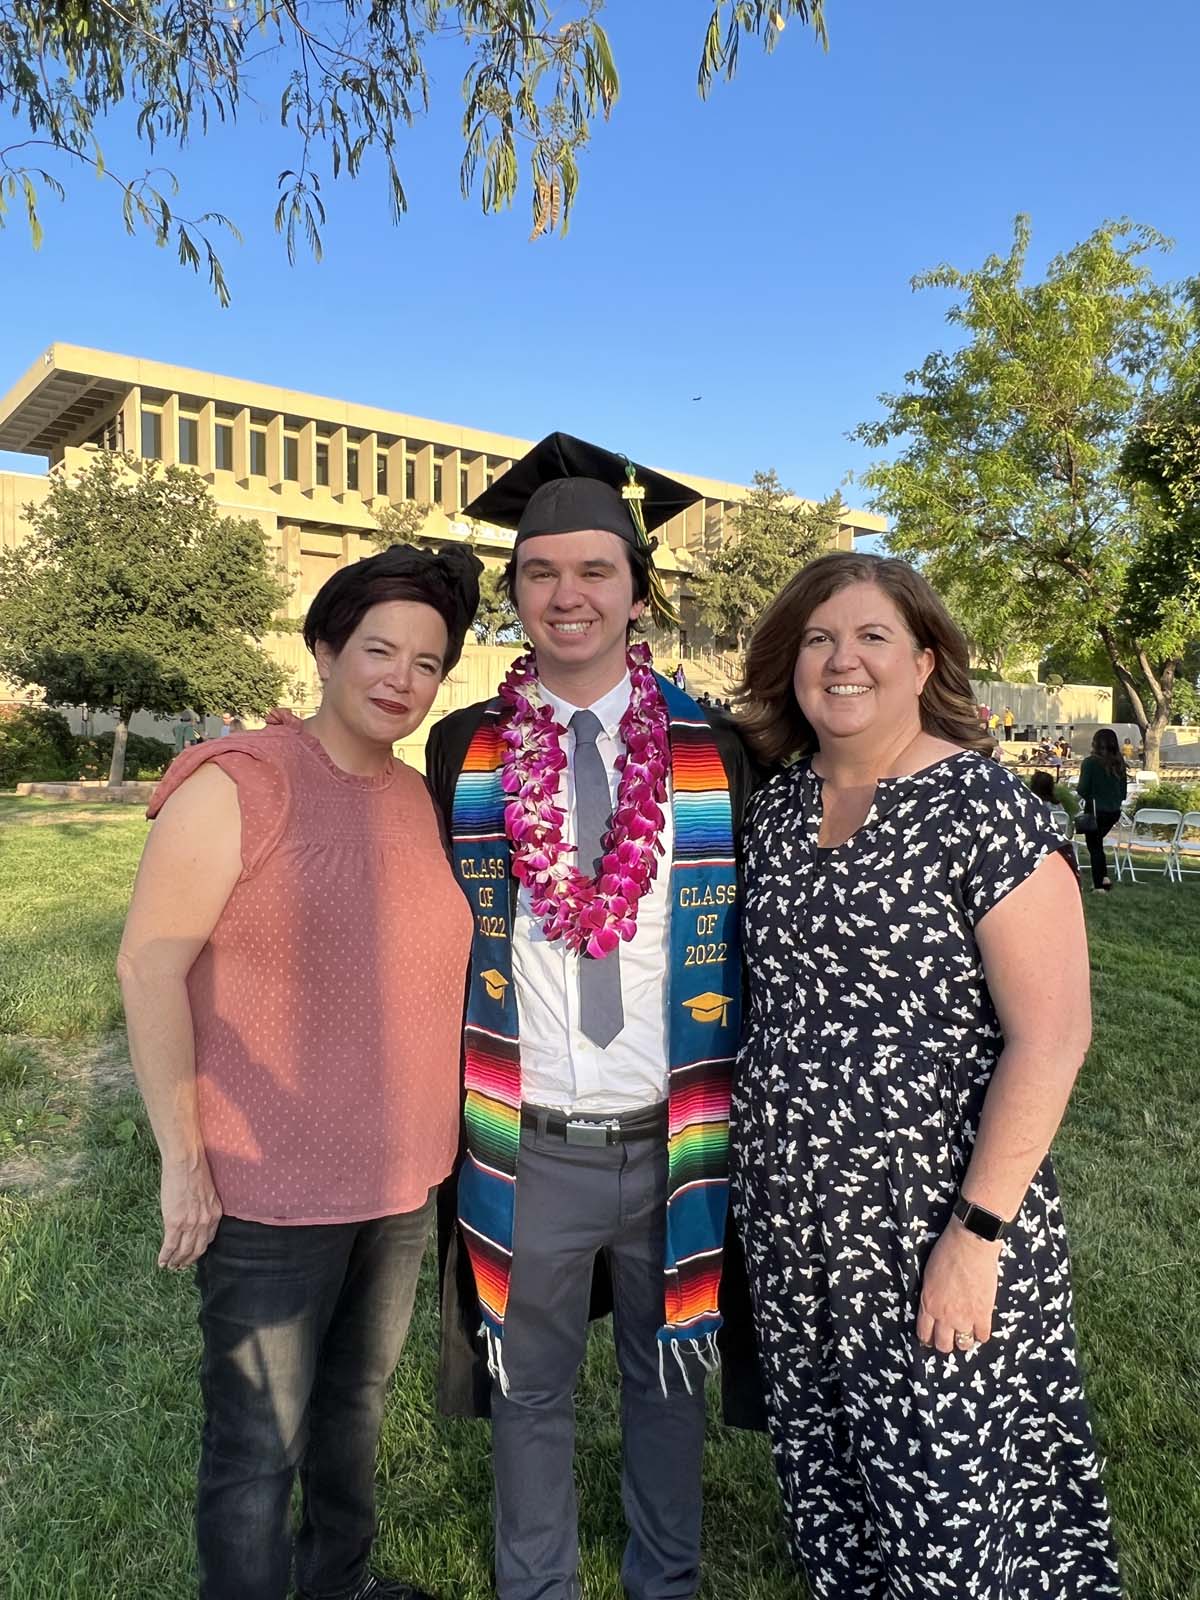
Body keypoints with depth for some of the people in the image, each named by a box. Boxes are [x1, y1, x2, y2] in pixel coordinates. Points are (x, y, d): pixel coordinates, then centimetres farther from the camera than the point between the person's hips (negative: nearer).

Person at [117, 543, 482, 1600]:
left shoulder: (416, 798, 5)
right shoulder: (240, 783, -15)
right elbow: (149, 965, -18)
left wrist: (427, 1136, 14)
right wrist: (184, 1158, -19)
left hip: (404, 1176, 7)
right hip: (274, 1187, -6)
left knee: (357, 1399, 24)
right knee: (259, 1444, 8)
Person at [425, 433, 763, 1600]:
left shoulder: (716, 754, -5)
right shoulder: (461, 751, -3)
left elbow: (749, 936, 1)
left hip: (677, 1141, 0)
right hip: (522, 1148, 0)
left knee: (666, 1378, 21)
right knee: (530, 1392, 19)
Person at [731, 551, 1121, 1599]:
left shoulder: (983, 807, -13)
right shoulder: (774, 810, 4)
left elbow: (1052, 1034, -16)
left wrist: (978, 1232, -18)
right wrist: (756, 1158, 9)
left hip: (934, 1234, -5)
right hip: (787, 1220, 6)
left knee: (950, 1512, 9)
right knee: (826, 1492, 20)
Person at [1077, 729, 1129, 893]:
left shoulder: (1090, 762, -14)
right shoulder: (1119, 763, 1)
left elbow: (1083, 789, -14)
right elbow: (1124, 791, 8)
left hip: (1095, 810, -5)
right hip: (1114, 811, 5)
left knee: (1094, 845, 6)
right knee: (1097, 842, 24)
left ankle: (1099, 884, 6)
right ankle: (1104, 877, 15)